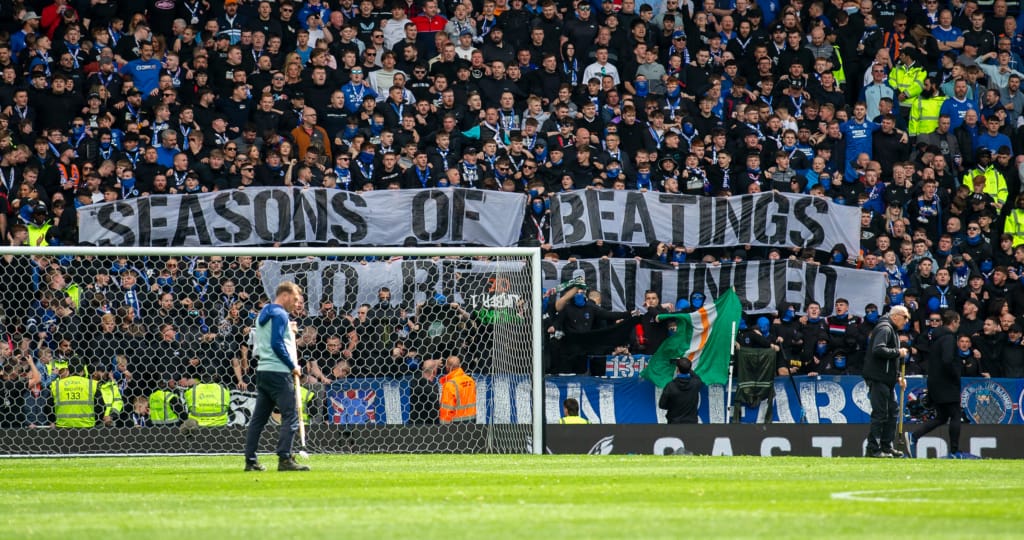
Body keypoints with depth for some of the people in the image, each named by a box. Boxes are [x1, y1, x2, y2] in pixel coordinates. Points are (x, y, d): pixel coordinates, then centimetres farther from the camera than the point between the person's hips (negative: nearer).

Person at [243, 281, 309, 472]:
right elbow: (277, 344, -17)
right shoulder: (280, 314, -10)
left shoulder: (263, 314, 19)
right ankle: (285, 459, -17)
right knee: (290, 416, -10)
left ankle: (250, 460, 10)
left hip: (263, 371, 9)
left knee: (259, 417, 9)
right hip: (278, 371, -9)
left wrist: (289, 331, 16)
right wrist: (293, 366, -11)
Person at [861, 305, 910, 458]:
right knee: (880, 413, -9)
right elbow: (878, 350, -27)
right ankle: (873, 449, -6)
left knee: (892, 412, 12)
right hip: (878, 378, -11)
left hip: (887, 380, 11)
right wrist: (898, 352, -18)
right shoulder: (884, 329, -12)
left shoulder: (893, 331, 22)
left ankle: (887, 446, 18)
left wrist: (898, 376, 19)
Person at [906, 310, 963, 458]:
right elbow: (947, 361, -26)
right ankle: (954, 451, 3)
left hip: (935, 384, 9)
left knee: (941, 417, 13)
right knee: (955, 416, 0)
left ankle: (913, 436, 0)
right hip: (947, 385, -9)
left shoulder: (937, 337, 14)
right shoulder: (949, 338, -15)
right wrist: (956, 376, -13)